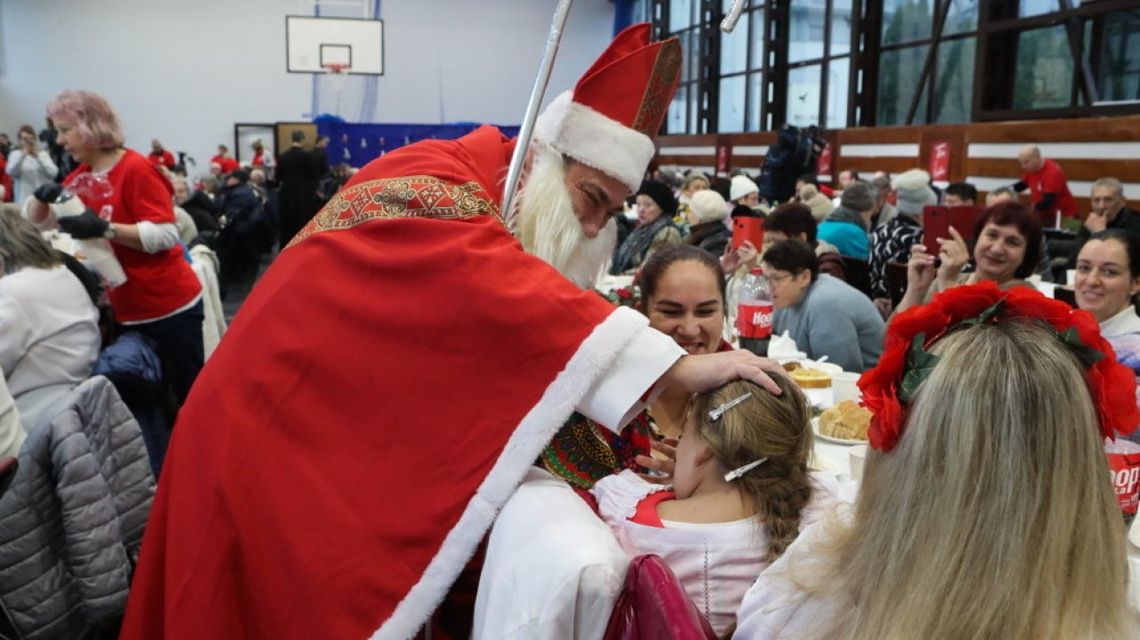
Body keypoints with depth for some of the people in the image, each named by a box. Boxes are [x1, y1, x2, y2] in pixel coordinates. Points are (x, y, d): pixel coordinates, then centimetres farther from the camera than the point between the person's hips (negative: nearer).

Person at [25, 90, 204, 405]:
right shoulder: (80, 178, 9)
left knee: (190, 392, 0)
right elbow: (36, 221, 17)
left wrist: (103, 228, -29)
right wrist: (42, 196, -4)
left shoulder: (136, 169, -14)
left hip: (169, 306, -8)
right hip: (125, 311, 8)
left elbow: (166, 235, -21)